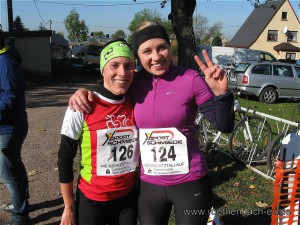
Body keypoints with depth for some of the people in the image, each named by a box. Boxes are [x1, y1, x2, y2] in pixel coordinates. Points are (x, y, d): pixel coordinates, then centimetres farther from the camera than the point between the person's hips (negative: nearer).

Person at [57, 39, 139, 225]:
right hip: (92, 200, -3)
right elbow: (65, 158, -8)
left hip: (129, 197, 3)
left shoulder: (135, 104, -5)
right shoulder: (82, 107, -15)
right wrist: (69, 207, -4)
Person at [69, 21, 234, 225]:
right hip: (149, 185, 3)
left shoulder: (190, 79, -12)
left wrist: (221, 93, -27)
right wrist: (84, 92, -5)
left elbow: (225, 126, -10)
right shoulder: (134, 83, -3)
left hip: (189, 183, -3)